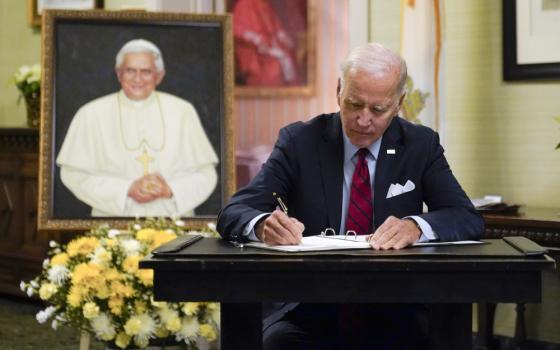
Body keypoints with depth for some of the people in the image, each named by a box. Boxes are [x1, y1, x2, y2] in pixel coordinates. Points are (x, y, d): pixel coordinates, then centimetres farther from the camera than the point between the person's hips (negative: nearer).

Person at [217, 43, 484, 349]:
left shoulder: (421, 145, 5)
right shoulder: (300, 141, 1)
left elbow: (468, 219, -4)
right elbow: (232, 214, -6)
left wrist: (415, 226, -27)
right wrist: (263, 224, -32)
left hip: (393, 314, 2)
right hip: (307, 313, -1)